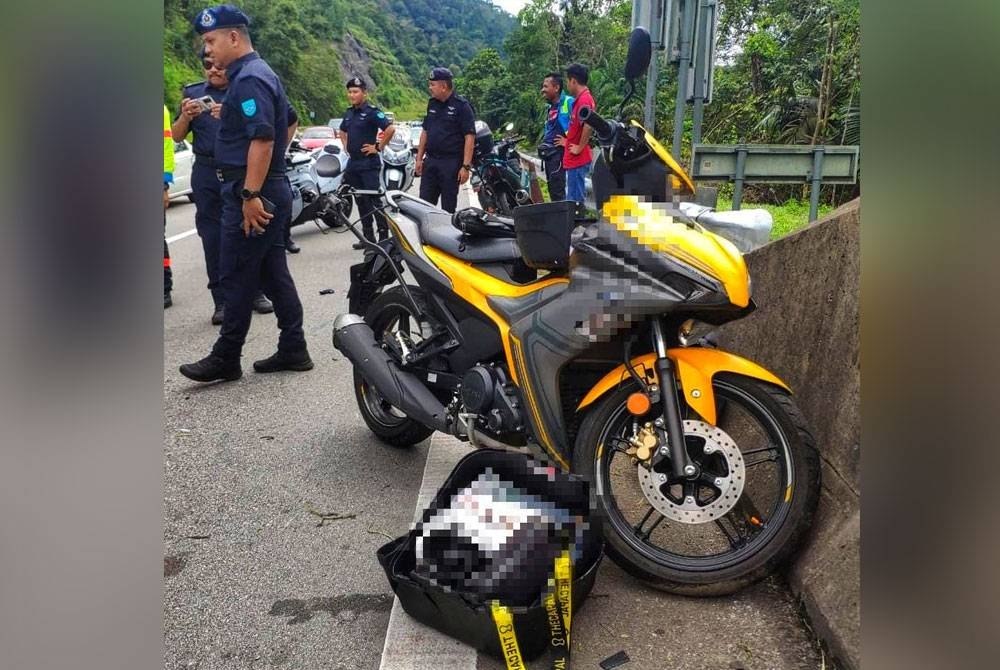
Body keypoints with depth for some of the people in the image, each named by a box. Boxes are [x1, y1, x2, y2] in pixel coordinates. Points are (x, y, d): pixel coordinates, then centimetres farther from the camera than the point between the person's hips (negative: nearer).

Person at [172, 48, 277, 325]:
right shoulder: (193, 92, 12)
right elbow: (177, 135, 12)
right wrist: (186, 116, -9)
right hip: (207, 172, 2)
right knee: (212, 237, 2)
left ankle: (256, 292, 12)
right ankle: (221, 299, 7)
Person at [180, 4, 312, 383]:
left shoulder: (248, 79, -14)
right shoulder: (260, 73, 18)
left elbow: (262, 138, -24)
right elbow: (286, 123, 28)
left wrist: (251, 195, -25)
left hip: (252, 193, -10)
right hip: (272, 189, 10)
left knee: (237, 277, -3)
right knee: (274, 273, 10)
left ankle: (225, 359, 7)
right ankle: (293, 350, 15)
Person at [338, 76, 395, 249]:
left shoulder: (372, 112, -10)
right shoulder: (349, 112, 13)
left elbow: (390, 128, -21)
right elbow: (342, 131, 31)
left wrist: (378, 147, -16)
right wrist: (345, 146, 16)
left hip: (369, 163, -8)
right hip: (353, 162, 8)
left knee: (375, 200, -7)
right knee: (361, 201, 11)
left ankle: (384, 236, -2)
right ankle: (368, 237, 19)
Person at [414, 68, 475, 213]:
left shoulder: (461, 105, -8)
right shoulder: (432, 103, 12)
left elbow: (470, 137, -13)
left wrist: (465, 166, -19)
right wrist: (419, 159, 14)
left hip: (451, 163, -6)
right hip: (430, 161, 6)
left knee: (448, 207, 2)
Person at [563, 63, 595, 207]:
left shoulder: (584, 99, -15)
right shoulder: (581, 98, 17)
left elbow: (588, 125, -29)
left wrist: (580, 147, -20)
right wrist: (568, 141, 21)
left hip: (578, 159, -10)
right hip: (575, 159, 10)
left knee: (574, 200, -7)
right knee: (576, 198, 15)